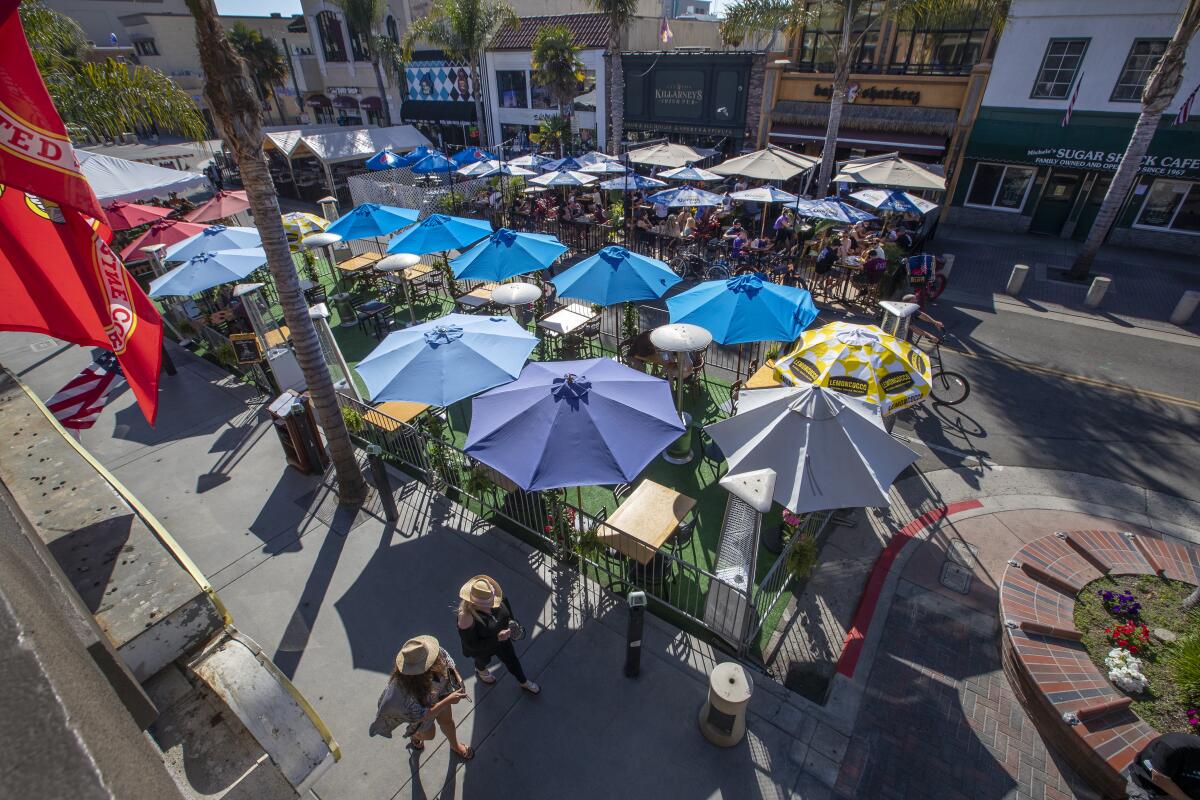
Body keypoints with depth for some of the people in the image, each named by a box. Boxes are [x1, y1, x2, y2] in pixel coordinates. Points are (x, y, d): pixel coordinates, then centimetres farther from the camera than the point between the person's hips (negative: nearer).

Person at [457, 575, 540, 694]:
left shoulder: (492, 596, -29)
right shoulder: (466, 618, -44)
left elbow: (505, 603, -5)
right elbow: (471, 645, -32)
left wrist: (511, 620, -11)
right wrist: (497, 638, -36)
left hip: (501, 637, 4)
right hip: (482, 649, -4)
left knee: (512, 659, 25)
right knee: (484, 660, 31)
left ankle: (524, 683, 54)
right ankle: (480, 670, 69)